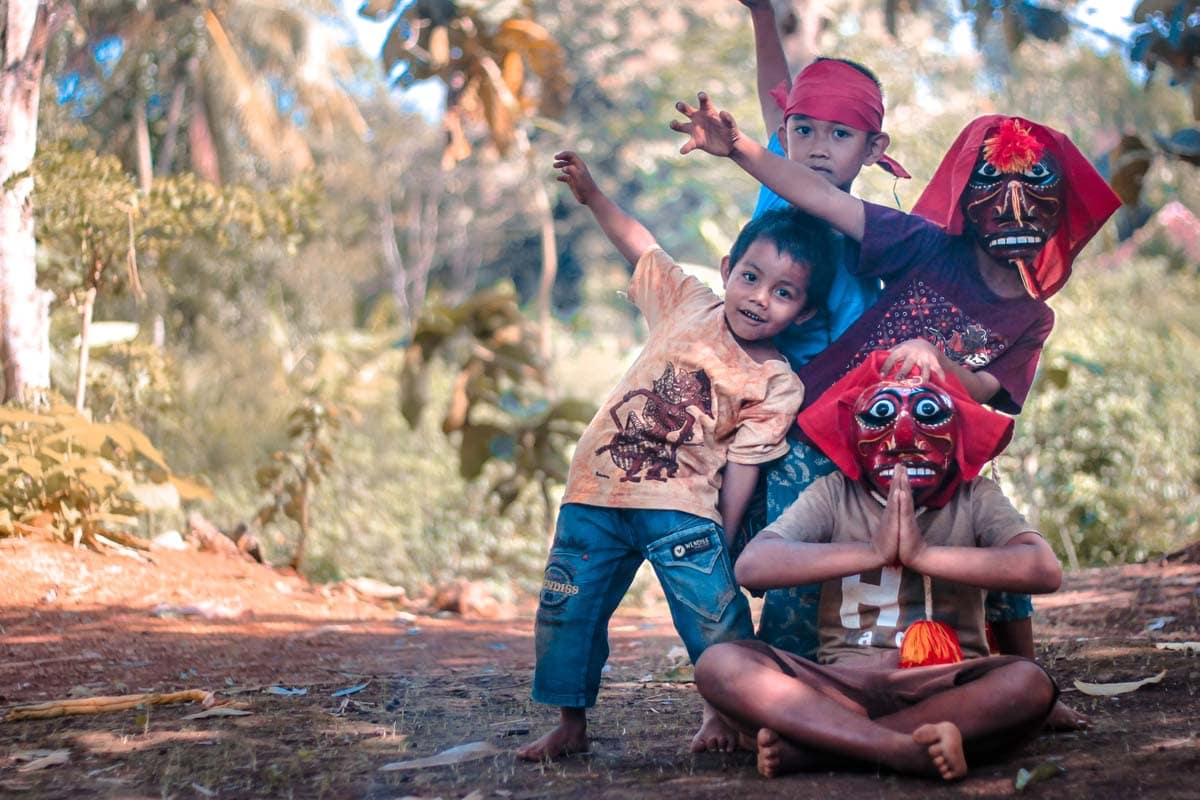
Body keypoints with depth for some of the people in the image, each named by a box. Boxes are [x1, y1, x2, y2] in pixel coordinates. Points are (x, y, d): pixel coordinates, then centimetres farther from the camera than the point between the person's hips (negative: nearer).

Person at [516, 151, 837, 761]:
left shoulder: (778, 385, -6)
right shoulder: (690, 304, 0)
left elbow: (742, 467, -6)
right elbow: (639, 245, 13)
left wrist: (720, 544, -7)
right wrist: (589, 193, 5)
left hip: (681, 506, -3)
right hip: (596, 491, 3)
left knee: (716, 611, -11)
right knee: (567, 611, 4)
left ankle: (723, 712, 10)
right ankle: (569, 723, 18)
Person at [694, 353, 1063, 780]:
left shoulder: (976, 497, 5)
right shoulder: (833, 495, 5)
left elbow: (1045, 570, -12)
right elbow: (752, 566, -10)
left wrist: (925, 554, -19)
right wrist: (873, 552, -18)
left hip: (945, 688, 0)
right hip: (845, 685, 0)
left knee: (1028, 683, -32)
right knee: (720, 663, -23)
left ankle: (805, 747, -27)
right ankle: (908, 750, -34)